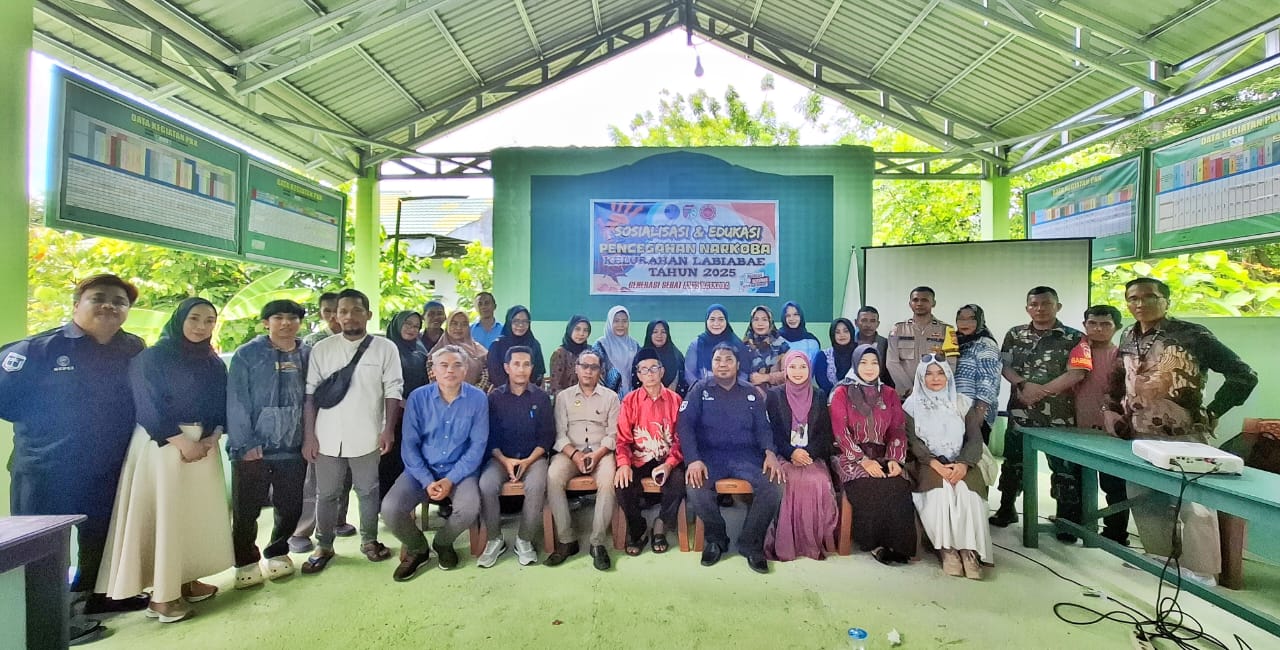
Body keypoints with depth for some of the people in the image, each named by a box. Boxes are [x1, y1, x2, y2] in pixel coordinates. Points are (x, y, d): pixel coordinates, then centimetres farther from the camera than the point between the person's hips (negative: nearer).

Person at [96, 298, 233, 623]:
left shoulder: (215, 363, 10)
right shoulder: (154, 356, -6)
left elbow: (222, 406, 10)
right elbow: (148, 407, -11)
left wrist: (212, 438, -7)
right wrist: (182, 442, -16)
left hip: (203, 444, 5)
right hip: (162, 444, -5)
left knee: (198, 513, 9)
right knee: (164, 515, -2)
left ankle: (187, 580, 22)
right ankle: (161, 594, 8)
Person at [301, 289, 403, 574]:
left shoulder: (385, 348, -3)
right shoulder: (321, 349, 3)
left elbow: (393, 391, -3)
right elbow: (310, 394, 3)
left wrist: (388, 429, -9)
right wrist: (309, 435, -1)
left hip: (366, 437, -1)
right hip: (327, 438, 2)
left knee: (368, 491, 13)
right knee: (326, 495, 14)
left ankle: (369, 540, 31)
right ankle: (323, 546, 32)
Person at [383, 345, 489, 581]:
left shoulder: (478, 398, -8)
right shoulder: (418, 397, -6)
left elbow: (478, 445, -8)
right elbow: (409, 444, -4)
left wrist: (451, 479, -17)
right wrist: (427, 481, -16)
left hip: (460, 471, -1)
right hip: (421, 470, 2)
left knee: (469, 509, -29)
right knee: (390, 509, -22)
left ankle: (443, 543, 9)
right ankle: (418, 549, 12)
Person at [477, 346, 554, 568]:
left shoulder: (541, 397, 3)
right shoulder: (494, 397, 4)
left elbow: (547, 437, 0)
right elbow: (489, 436, 1)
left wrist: (529, 461, -13)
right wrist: (505, 460, -15)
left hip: (533, 457, -1)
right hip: (501, 457, 1)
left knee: (536, 486, -31)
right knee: (486, 485, -28)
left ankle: (524, 540, -9)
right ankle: (495, 540, -4)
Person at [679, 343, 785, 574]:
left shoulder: (751, 393, 14)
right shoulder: (700, 390, 5)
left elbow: (762, 427, 8)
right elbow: (684, 425, -5)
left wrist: (770, 453, -14)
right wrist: (693, 459, -20)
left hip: (746, 455, 2)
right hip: (710, 455, -2)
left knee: (773, 487, -26)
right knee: (696, 489, -32)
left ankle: (751, 544, -1)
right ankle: (716, 539, -1)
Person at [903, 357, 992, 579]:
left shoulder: (963, 403, 13)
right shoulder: (912, 405, 7)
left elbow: (975, 438, 4)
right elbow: (912, 440, -3)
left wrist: (963, 464, -15)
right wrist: (936, 464, -19)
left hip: (960, 464, 2)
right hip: (928, 464, -1)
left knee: (966, 492, -30)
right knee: (939, 492, -31)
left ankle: (969, 551, -23)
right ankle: (948, 550, -24)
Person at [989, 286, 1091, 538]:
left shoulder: (1074, 338, -1)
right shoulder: (1015, 335, 7)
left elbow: (1077, 372, -11)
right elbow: (1005, 366, 4)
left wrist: (1042, 390, -18)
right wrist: (1023, 385, -14)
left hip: (1059, 414, -2)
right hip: (1020, 412, 3)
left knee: (1065, 467, 4)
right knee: (1013, 462, 11)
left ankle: (1067, 522, 18)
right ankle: (1006, 510, 26)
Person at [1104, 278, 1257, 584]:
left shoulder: (1191, 335, -10)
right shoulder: (1127, 339, 7)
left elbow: (1244, 375, -7)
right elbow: (1118, 381, 20)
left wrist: (1211, 414, -10)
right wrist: (1114, 414, 11)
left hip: (1185, 439, -5)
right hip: (1139, 438, 6)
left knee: (1195, 508, -1)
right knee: (1144, 504, 13)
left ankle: (1200, 575, 12)